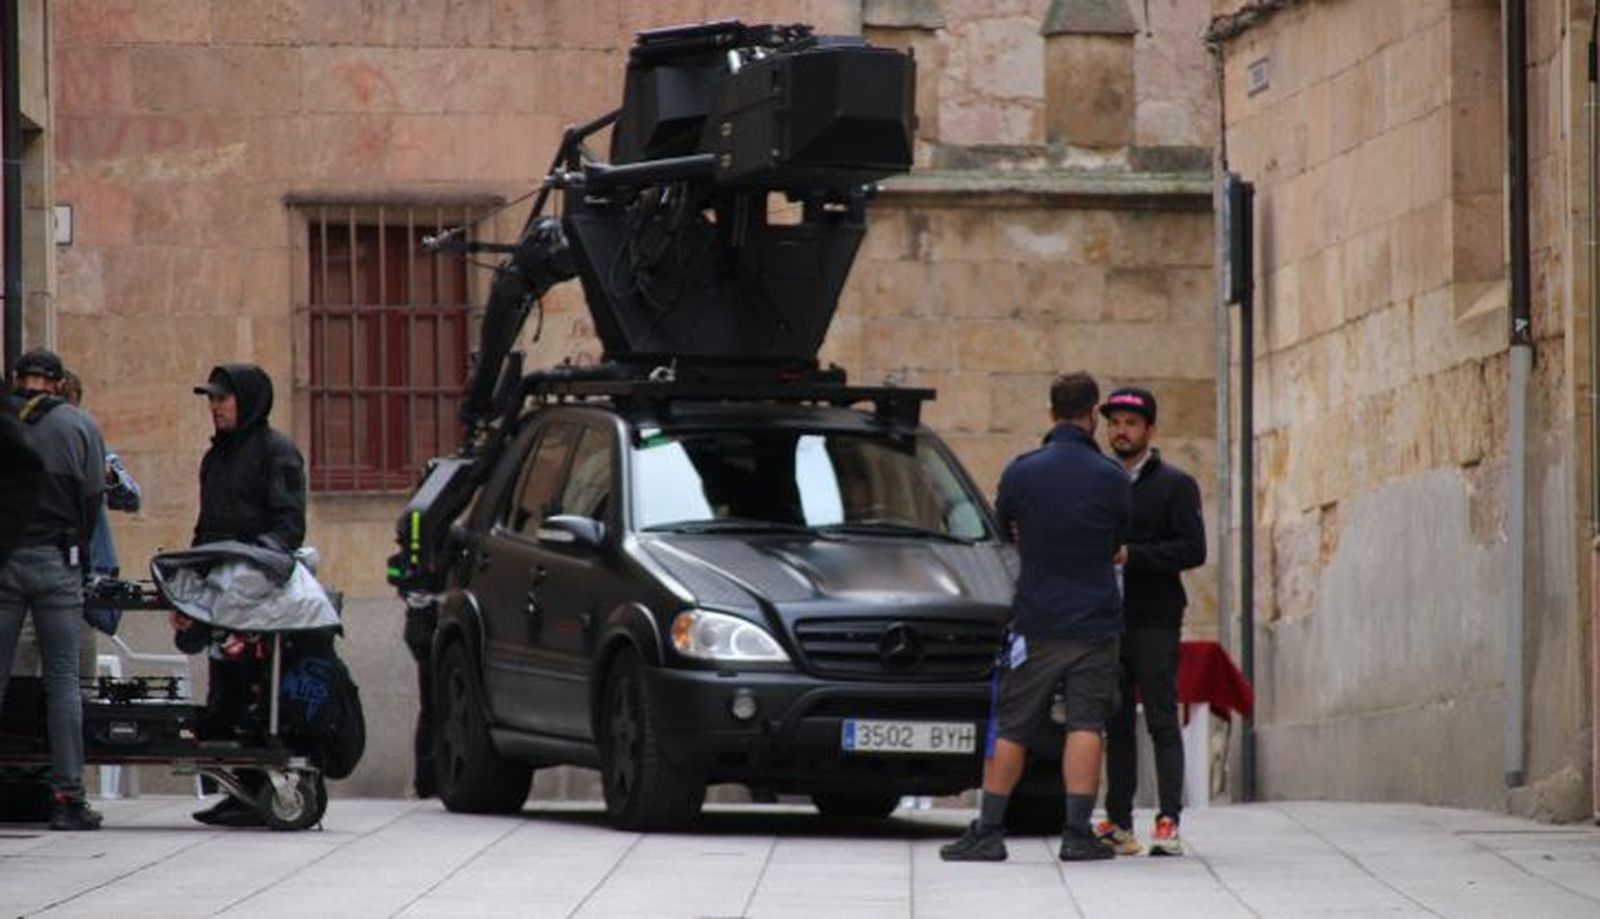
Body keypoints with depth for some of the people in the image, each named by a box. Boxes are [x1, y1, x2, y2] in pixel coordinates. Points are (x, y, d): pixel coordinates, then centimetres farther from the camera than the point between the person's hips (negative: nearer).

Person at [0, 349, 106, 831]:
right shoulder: (80, 426, 2)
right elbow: (93, 496, -2)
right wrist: (76, 551, 10)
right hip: (55, 563, -1)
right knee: (63, 679, 1)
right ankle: (67, 794, -4)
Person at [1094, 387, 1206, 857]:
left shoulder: (1175, 484, 1)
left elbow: (1193, 549, -9)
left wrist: (1132, 555, -17)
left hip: (1155, 622, -5)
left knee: (1162, 721, -7)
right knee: (1116, 724, 5)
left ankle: (1169, 822, -10)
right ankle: (1118, 823, 7)